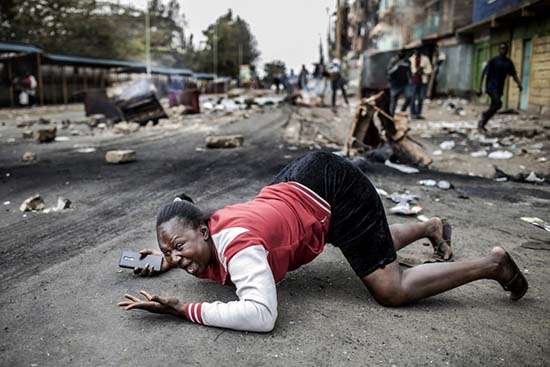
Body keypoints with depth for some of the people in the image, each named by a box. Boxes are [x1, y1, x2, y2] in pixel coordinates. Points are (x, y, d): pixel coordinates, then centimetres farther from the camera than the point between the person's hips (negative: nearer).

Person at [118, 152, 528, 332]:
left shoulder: (236, 245, -32)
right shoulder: (204, 233, -6)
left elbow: (260, 315, -45)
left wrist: (185, 310, -39)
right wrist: (165, 259, 2)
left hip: (333, 186, -8)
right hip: (303, 181, 9)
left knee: (392, 289, -9)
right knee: (372, 249, 30)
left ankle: (491, 263, 9)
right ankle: (431, 226, 53)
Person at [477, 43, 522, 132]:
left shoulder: (509, 62, 8)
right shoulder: (493, 61, -8)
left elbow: (514, 74, 9)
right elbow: (483, 74, -9)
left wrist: (519, 84, -11)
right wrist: (479, 88, -15)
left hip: (500, 88, 6)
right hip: (491, 87, -6)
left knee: (493, 108, 6)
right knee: (498, 104, -23)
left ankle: (482, 124, 19)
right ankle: (485, 114, 2)